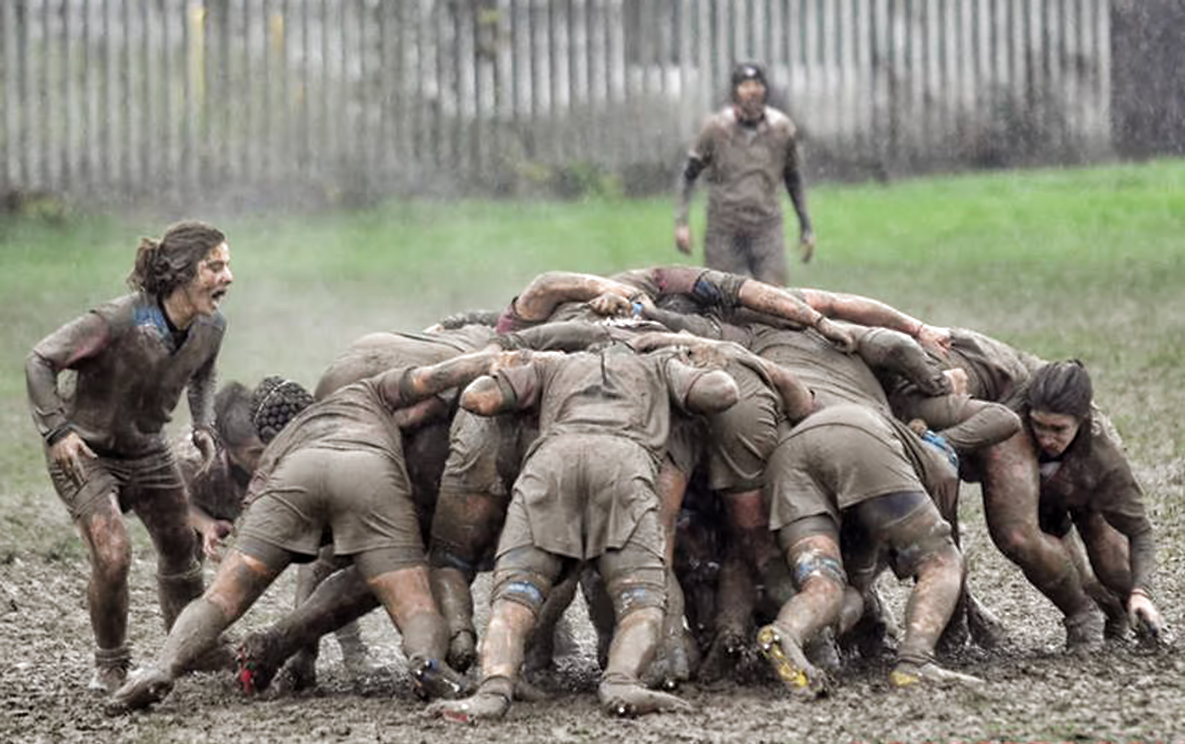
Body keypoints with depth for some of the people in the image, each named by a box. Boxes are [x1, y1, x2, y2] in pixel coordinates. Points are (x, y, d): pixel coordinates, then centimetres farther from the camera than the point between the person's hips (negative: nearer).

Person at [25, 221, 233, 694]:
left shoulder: (210, 328, -11)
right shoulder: (118, 322, -32)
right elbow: (40, 361, -22)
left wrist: (204, 426, 0)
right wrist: (57, 430, -26)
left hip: (149, 451, 6)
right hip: (85, 452, -6)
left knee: (180, 549, 12)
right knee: (112, 556, -20)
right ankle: (109, 665, 2)